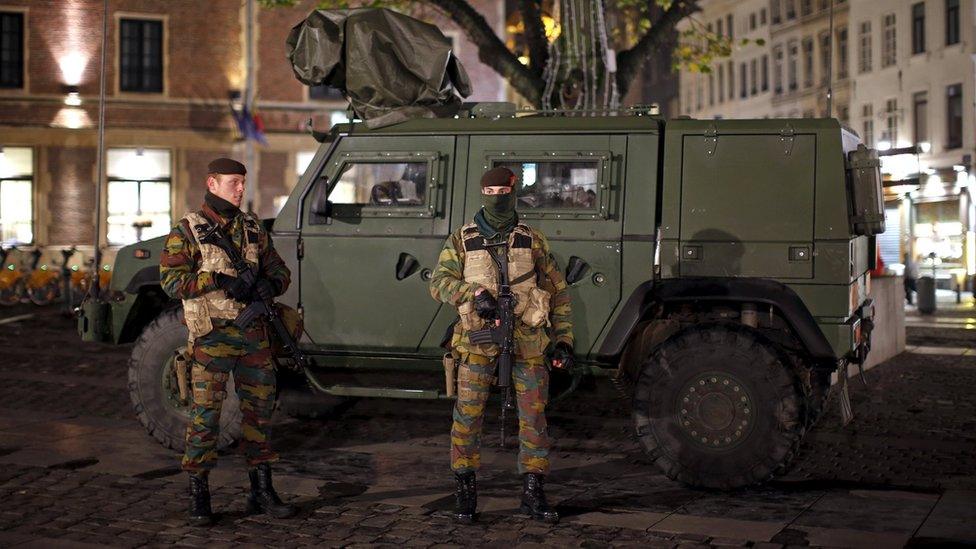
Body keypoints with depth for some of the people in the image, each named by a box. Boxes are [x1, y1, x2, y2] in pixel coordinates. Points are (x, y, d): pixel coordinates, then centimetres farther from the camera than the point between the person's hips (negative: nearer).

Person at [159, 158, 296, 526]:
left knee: (260, 409, 9)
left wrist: (270, 285, -7)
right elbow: (171, 280, -12)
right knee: (205, 413, -3)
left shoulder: (253, 229, 12)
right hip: (212, 335, -5)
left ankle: (261, 491, 19)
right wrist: (218, 280, -21)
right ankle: (198, 496, 6)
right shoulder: (186, 232, -3)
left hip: (253, 333, 5)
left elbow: (279, 270, 16)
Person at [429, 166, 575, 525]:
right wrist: (476, 293, -21)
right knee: (467, 416, -2)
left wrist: (563, 340, 6)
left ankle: (532, 494, 13)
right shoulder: (461, 241, 7)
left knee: (534, 417, 2)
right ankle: (465, 492, 11)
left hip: (528, 343, 1)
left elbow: (558, 293, 12)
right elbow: (439, 283, -4)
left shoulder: (533, 241, 9)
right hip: (479, 342, -1)